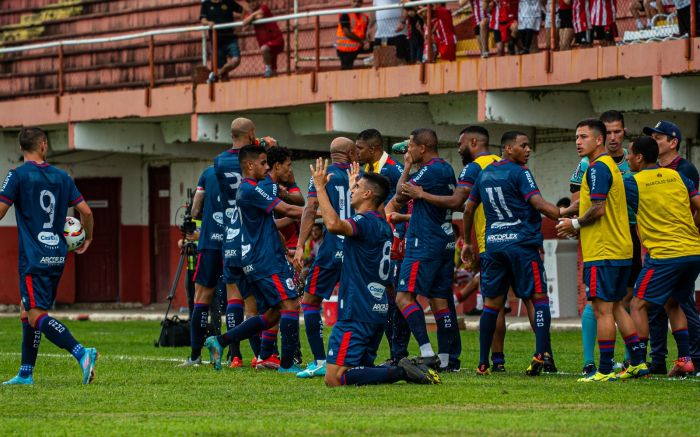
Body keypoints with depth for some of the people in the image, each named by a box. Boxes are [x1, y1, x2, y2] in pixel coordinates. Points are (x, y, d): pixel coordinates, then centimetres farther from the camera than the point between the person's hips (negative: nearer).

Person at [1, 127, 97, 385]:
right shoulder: (62, 177, 8)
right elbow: (86, 211, 7)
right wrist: (88, 239, 24)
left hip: (33, 258, -6)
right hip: (57, 257, 6)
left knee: (36, 316, -10)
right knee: (27, 311, 18)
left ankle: (81, 353, -29)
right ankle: (25, 374, 18)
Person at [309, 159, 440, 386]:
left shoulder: (365, 221, -12)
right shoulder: (383, 226, 16)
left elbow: (333, 224, -34)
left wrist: (320, 187, -24)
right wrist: (353, 184, 53)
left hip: (357, 314, -9)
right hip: (377, 312, 9)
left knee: (334, 378, -12)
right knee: (362, 369, 17)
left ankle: (399, 372, -19)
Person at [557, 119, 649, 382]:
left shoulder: (597, 169, -13)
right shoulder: (611, 166, 18)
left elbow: (597, 209, -21)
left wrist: (575, 224, -5)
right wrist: (579, 226, 15)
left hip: (602, 252, -10)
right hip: (621, 249, 10)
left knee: (602, 310, -7)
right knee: (616, 307, 15)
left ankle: (605, 370, -7)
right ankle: (638, 363, 15)